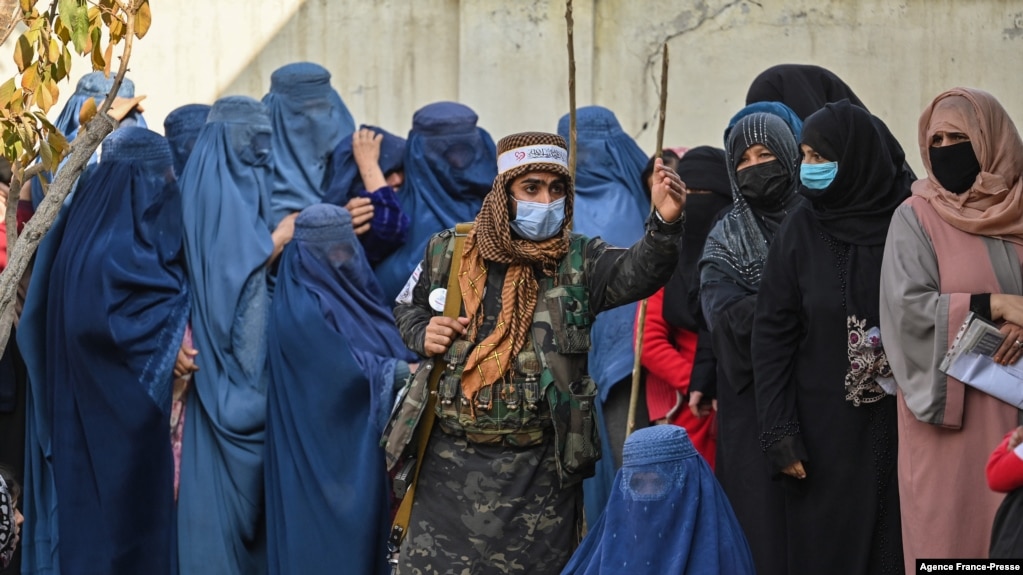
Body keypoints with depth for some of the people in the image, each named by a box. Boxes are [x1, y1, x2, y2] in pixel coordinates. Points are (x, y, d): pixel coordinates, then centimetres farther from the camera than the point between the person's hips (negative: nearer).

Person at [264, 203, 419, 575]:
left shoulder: (347, 290, 11)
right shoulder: (303, 307, -17)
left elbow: (388, 340, 11)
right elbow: (348, 368, -20)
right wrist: (410, 372, -17)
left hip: (362, 436, 9)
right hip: (330, 444, -9)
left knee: (367, 520, 12)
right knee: (335, 533, -3)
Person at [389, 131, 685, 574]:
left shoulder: (580, 261, 0)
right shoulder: (449, 253, 5)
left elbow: (638, 271, -20)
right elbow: (408, 307, 21)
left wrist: (665, 224, -40)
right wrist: (421, 333, -2)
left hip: (540, 471, -1)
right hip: (452, 461, 1)